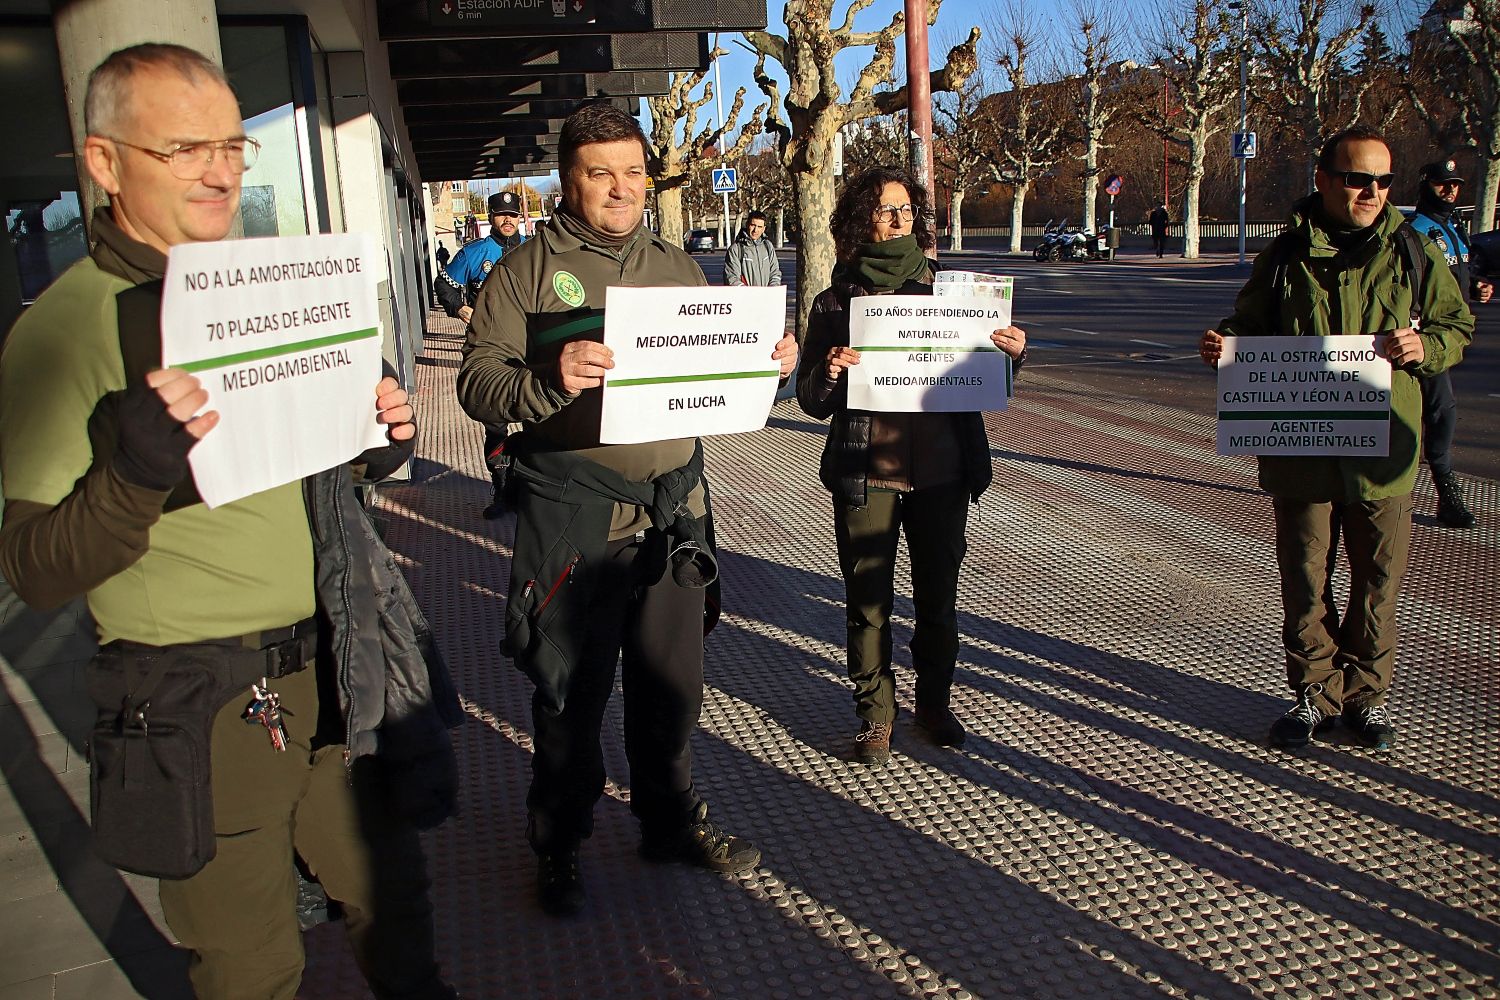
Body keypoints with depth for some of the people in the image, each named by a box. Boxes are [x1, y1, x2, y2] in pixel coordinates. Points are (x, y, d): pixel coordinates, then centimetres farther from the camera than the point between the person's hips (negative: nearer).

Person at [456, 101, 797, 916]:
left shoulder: (676, 268, 13)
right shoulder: (526, 271, -1)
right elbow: (478, 382, -10)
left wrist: (768, 365, -3)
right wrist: (550, 378, -29)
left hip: (673, 506, 4)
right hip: (572, 511, -4)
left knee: (671, 680, 15)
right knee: (571, 689, 7)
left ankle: (671, 823, 36)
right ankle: (557, 845, 28)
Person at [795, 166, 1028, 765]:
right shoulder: (836, 302, 0)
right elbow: (812, 402, 2)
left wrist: (1013, 353, -8)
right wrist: (827, 374, -19)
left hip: (941, 472, 2)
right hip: (866, 476, -2)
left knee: (938, 597, 13)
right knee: (868, 602, 6)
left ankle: (934, 702, 33)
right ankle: (875, 714, 23)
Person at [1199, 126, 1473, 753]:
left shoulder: (1413, 254, 4)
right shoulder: (1285, 257, 3)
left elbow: (1458, 327, 10)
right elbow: (1251, 331, 11)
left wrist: (1426, 346, -12)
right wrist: (1225, 347, -11)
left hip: (1383, 452, 1)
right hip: (1300, 449, 0)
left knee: (1377, 581, 9)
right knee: (1305, 580, 8)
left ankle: (1366, 693, 26)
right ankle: (1316, 693, 23)